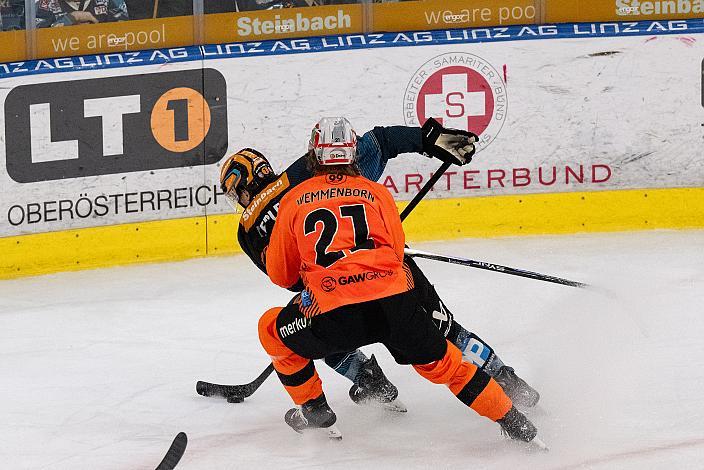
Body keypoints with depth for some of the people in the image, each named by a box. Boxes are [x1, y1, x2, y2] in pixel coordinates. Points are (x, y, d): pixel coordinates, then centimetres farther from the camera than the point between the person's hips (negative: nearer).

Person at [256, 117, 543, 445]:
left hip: (334, 312, -2)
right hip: (395, 300, 2)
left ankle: (315, 410, 23)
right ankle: (513, 423, 19)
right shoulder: (376, 192, 18)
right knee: (439, 361, 21)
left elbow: (280, 275, 22)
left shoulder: (294, 200, 15)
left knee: (273, 330, 24)